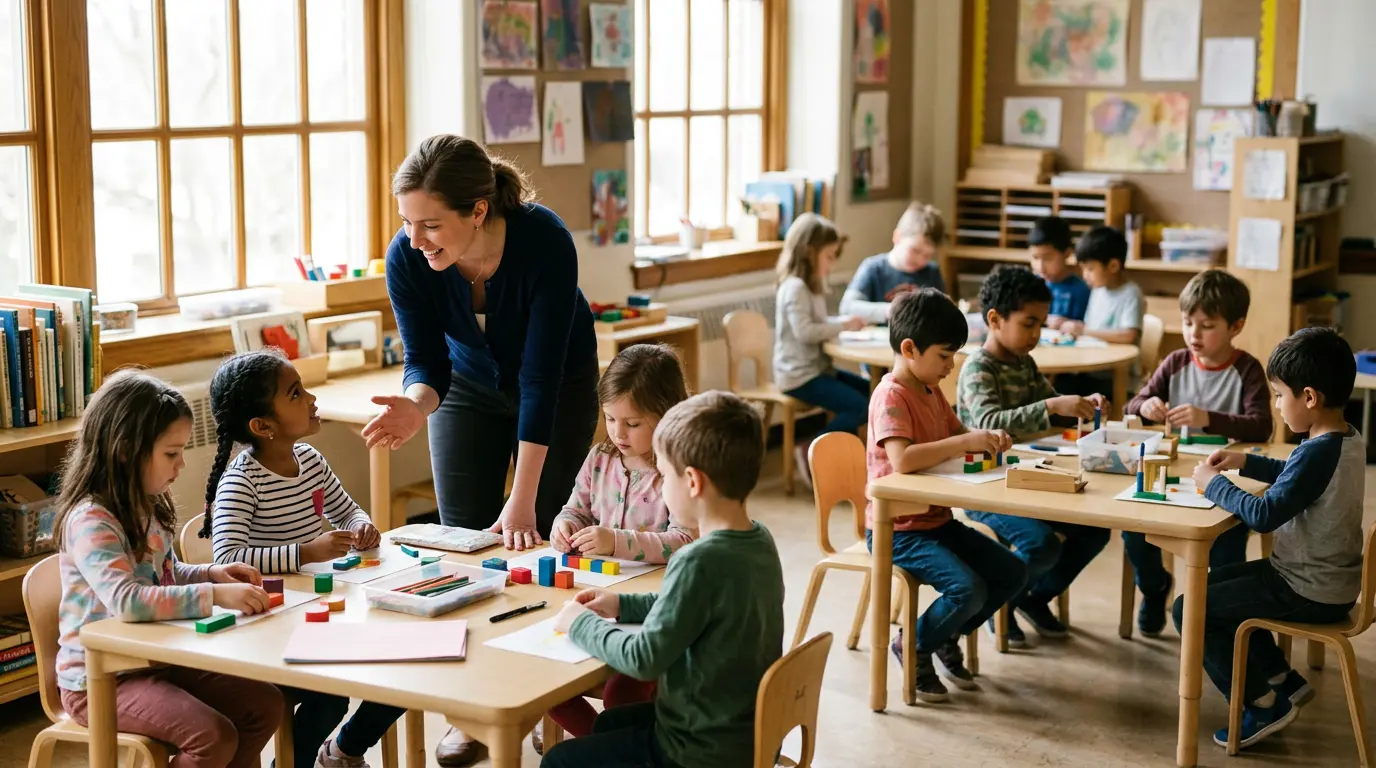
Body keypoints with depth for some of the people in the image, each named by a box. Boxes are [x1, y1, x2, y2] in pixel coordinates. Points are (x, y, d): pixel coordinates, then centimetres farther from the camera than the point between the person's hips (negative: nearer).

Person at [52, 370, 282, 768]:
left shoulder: (146, 508, 7)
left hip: (155, 660, 9)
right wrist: (214, 594, -37)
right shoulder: (90, 521, -22)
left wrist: (212, 574, 3)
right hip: (100, 680, -9)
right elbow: (126, 600, -36)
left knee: (266, 703, -1)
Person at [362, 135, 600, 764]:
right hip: (469, 386, 3)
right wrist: (416, 405, -45)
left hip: (559, 385, -3)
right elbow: (426, 360, -20)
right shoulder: (407, 258, -29)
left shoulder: (544, 243, -38)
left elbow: (540, 379, -35)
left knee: (535, 536, -4)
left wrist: (522, 499, -35)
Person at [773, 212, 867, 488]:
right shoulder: (795, 287, -17)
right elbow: (804, 331, -26)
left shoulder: (810, 287, 17)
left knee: (872, 392, 6)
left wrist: (844, 322, -2)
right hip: (799, 375, -11)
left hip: (816, 368, 11)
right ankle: (810, 450, -9)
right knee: (857, 405, -19)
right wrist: (842, 325, -20)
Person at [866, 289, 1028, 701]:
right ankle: (913, 646, 2)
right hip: (898, 529, -9)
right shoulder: (891, 396, -20)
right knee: (969, 589, -25)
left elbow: (956, 433, 21)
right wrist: (965, 442, -32)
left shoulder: (932, 390, 10)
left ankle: (946, 639, 20)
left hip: (938, 520, 9)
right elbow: (902, 458, -35)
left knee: (1012, 574, 3)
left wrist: (986, 438, -1)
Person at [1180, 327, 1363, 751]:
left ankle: (1262, 705, 2)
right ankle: (1283, 680, 27)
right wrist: (1246, 462, 9)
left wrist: (1214, 484, -15)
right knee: (1215, 585, 25)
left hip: (1307, 593, -10)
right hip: (1329, 579, 10)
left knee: (1190, 609, -6)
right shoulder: (1348, 439, 2)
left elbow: (1264, 514, -29)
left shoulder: (1318, 452, -27)